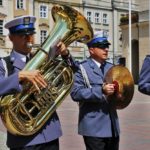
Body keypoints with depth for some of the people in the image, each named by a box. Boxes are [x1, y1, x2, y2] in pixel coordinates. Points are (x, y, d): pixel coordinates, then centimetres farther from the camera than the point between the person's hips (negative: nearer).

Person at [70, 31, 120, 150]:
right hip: (94, 126, -6)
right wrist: (101, 90, -25)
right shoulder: (81, 68, -5)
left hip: (112, 125, 7)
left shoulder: (111, 67, 15)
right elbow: (75, 93, -16)